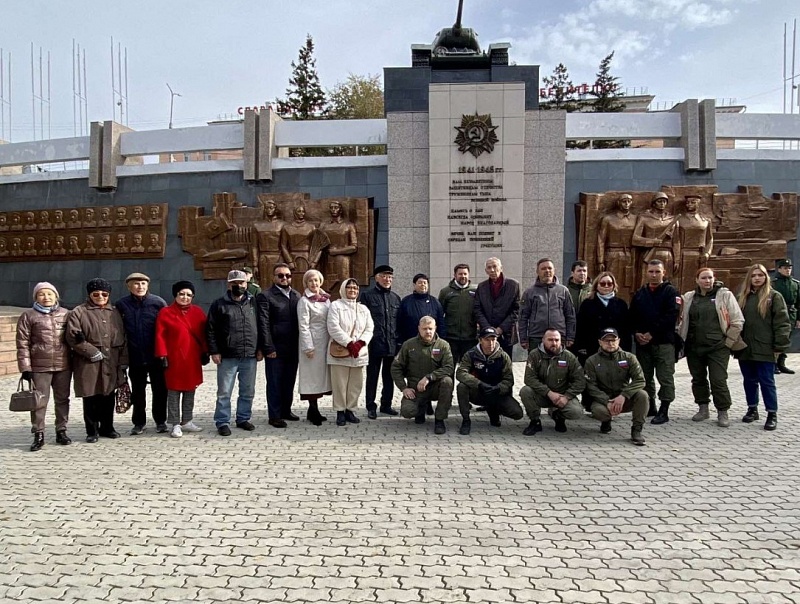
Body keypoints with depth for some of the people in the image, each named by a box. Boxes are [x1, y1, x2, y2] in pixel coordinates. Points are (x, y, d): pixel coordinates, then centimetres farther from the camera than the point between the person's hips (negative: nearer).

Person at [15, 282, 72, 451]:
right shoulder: (28, 316, 1)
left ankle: (61, 431, 22)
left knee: (62, 399, 10)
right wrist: (25, 367, -7)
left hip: (63, 366, 3)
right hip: (40, 367, -2)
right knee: (40, 401, 1)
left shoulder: (65, 314, 8)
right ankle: (38, 435, 12)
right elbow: (23, 344, -1)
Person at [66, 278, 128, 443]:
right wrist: (92, 352, -13)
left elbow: (122, 338, 13)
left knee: (109, 397, 10)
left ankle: (107, 428, 25)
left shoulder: (114, 313, 14)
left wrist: (123, 361, 7)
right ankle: (92, 431, 15)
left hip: (111, 364, 4)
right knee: (91, 398, 3)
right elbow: (72, 337, -10)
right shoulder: (78, 312, 0)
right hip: (89, 365, -4)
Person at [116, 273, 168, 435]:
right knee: (137, 391, 12)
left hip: (156, 356, -1)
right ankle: (139, 423, 24)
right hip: (135, 357, 2)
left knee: (159, 390, 7)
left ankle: (160, 421, 20)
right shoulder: (122, 304, 0)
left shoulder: (158, 302, -4)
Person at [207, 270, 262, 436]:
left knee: (248, 392, 12)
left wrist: (259, 349, 7)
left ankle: (243, 419, 26)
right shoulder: (219, 304, 1)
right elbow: (210, 329, 0)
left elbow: (260, 327, 12)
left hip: (250, 357, 3)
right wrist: (214, 351, -7)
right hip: (227, 357, -3)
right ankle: (222, 422, 13)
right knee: (224, 392, 3)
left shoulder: (253, 302, 9)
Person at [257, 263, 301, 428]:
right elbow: (263, 324, -10)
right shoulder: (265, 296, -5)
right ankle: (275, 416, 14)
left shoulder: (296, 295, 11)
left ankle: (286, 410, 28)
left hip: (293, 348, 5)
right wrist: (268, 348, -15)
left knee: (289, 382, 14)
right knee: (274, 383, 4)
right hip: (275, 349, -5)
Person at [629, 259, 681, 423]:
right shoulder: (640, 293, 15)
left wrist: (652, 334, -17)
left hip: (664, 342, -5)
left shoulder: (670, 292, -1)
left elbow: (671, 317, -13)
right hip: (642, 342, 5)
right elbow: (632, 316, 13)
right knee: (646, 377, 12)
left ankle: (664, 411, 1)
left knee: (665, 378, -4)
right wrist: (637, 333, -5)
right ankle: (650, 407, 23)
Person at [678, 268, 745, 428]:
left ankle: (723, 412, 8)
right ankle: (703, 408, 26)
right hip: (694, 347, 4)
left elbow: (738, 321, -3)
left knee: (718, 380, -4)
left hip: (718, 347, -4)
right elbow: (683, 321, 14)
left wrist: (729, 341, -6)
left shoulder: (724, 295, -2)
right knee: (698, 379, 12)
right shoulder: (689, 297, 7)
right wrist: (682, 340, 6)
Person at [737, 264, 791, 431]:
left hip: (765, 349, -5)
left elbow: (782, 322, -7)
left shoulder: (774, 296, -3)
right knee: (749, 380, 13)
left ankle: (772, 414, 9)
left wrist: (780, 345, -13)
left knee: (766, 381, -1)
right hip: (745, 348, 5)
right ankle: (752, 409, 26)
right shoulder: (743, 297, 11)